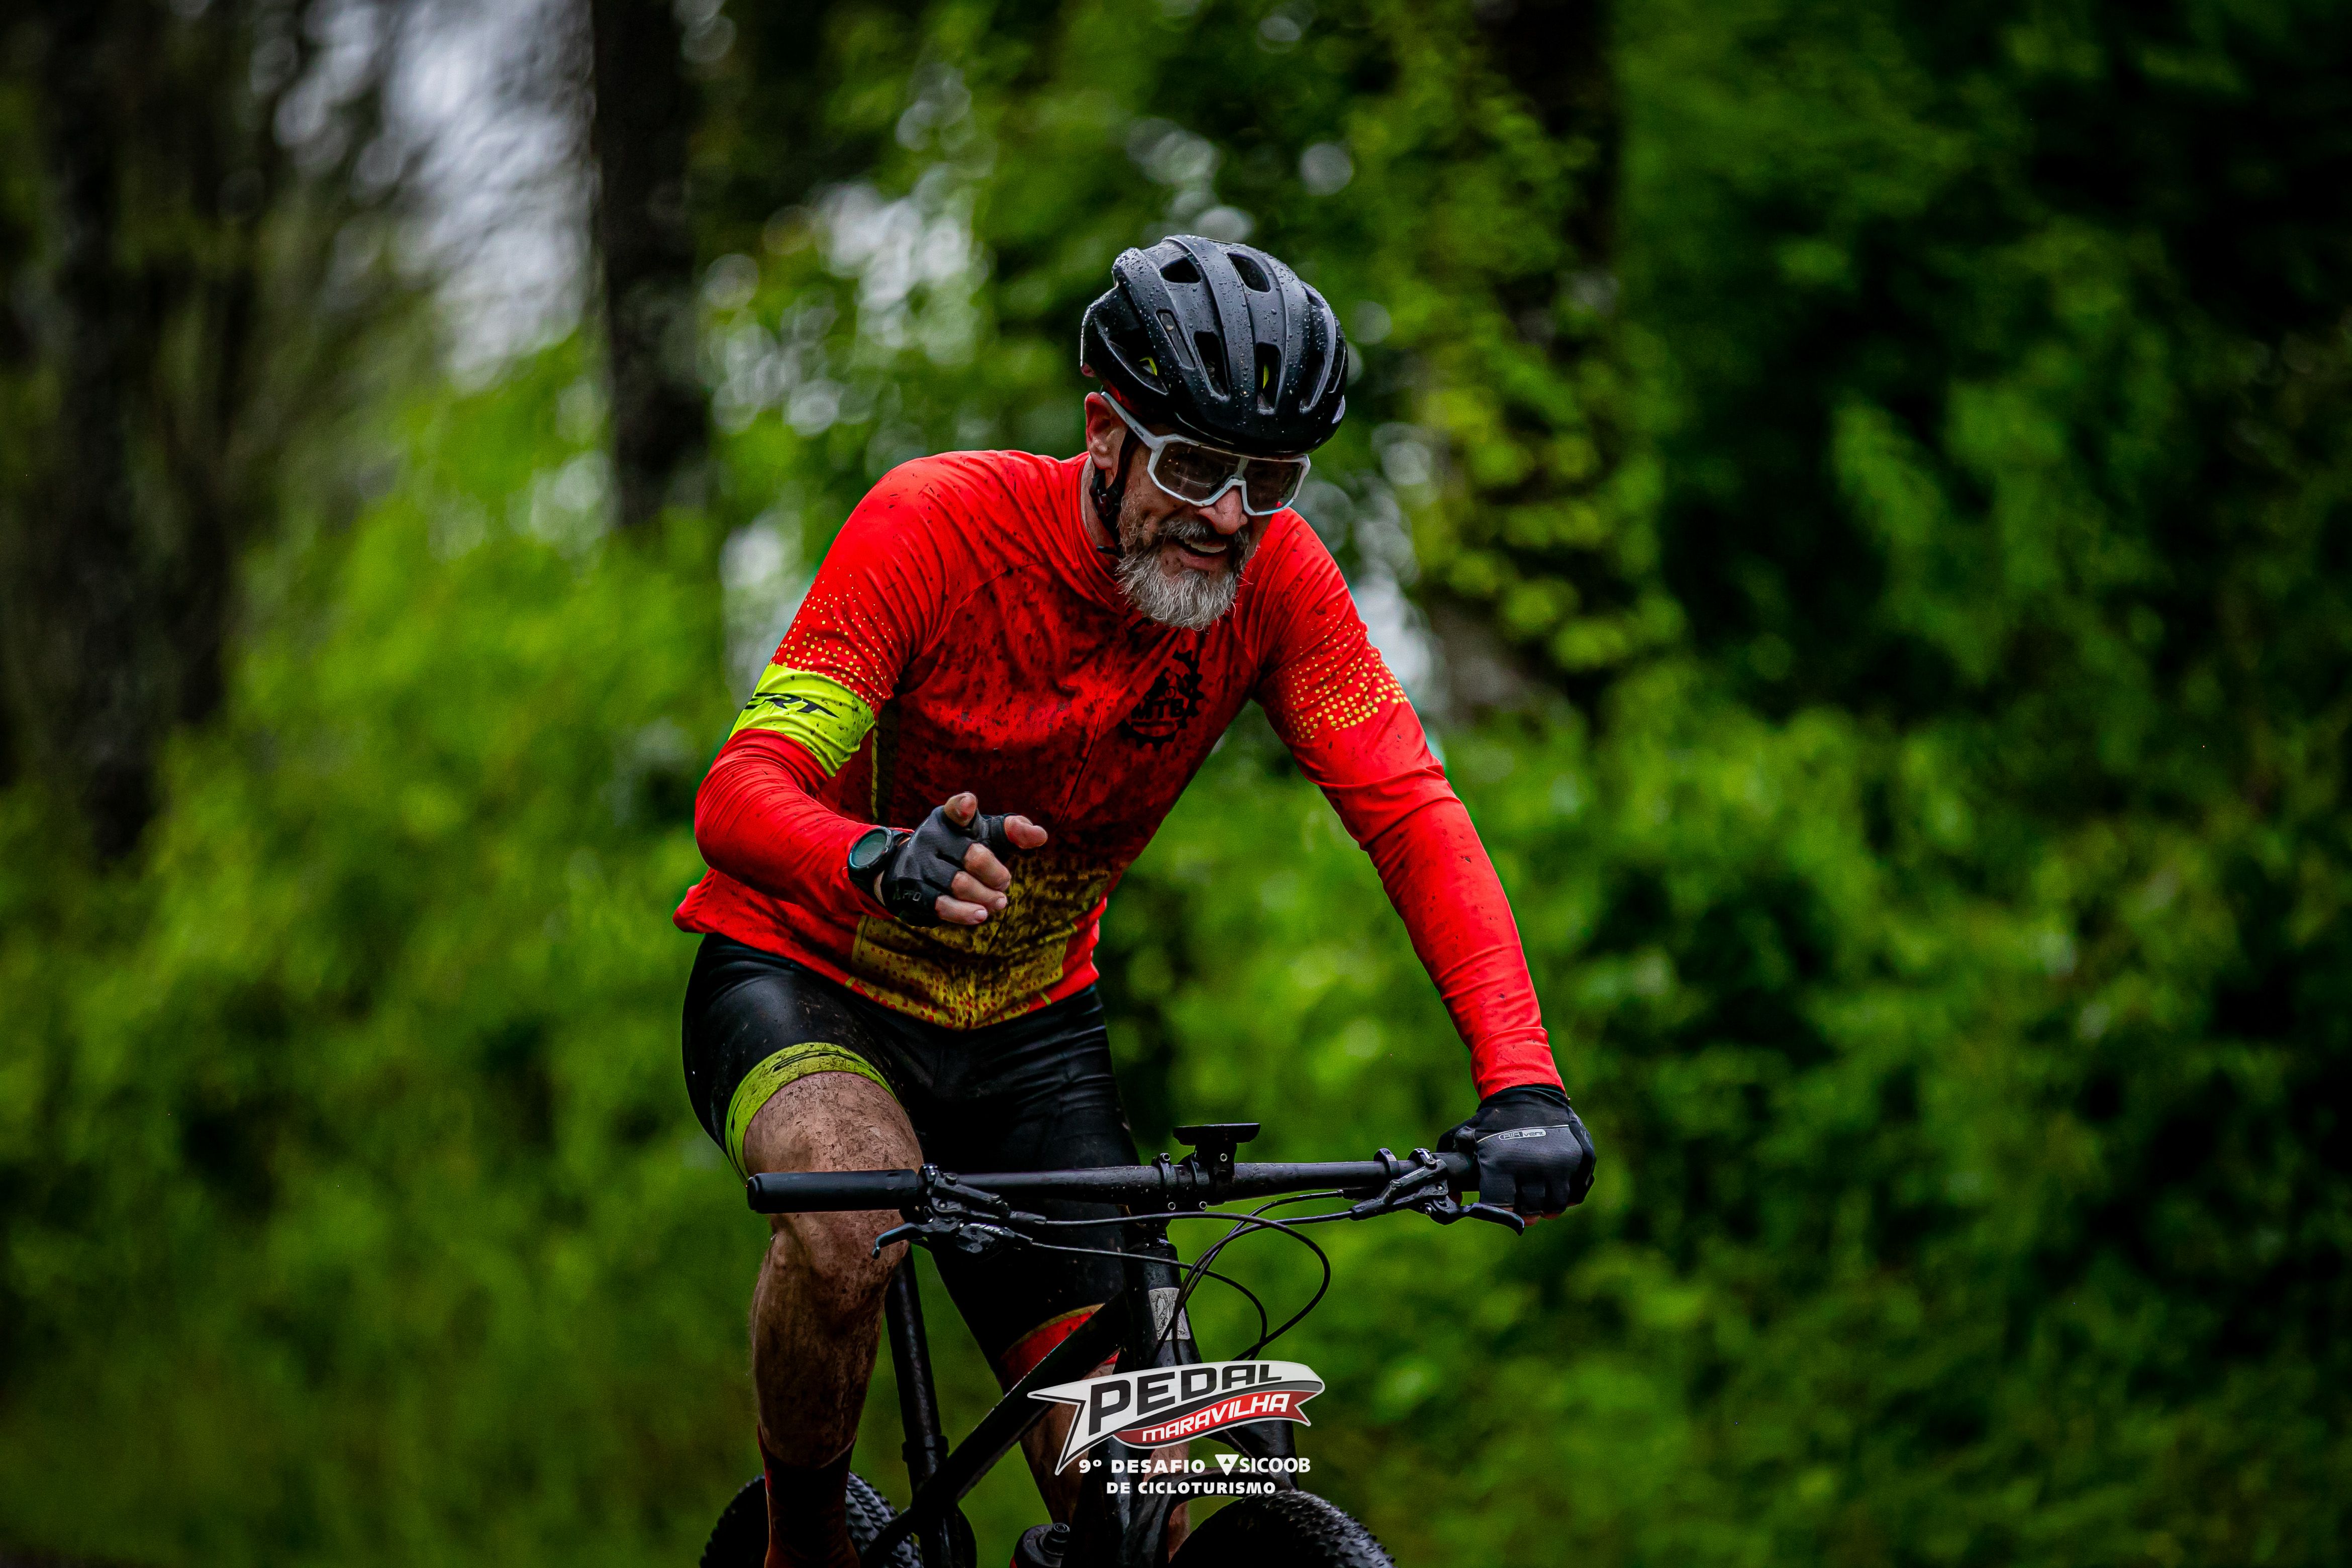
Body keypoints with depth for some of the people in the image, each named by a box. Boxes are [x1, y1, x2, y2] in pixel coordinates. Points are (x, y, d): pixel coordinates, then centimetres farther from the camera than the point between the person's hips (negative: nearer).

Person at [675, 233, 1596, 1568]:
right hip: (805, 981, -4)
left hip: (1028, 1027, 4)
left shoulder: (1275, 577, -15)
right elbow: (742, 793, -33)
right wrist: (885, 862, -57)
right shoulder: (938, 524, -26)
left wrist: (1522, 1083, -36)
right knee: (853, 1222, -37)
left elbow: (1414, 816, -21)